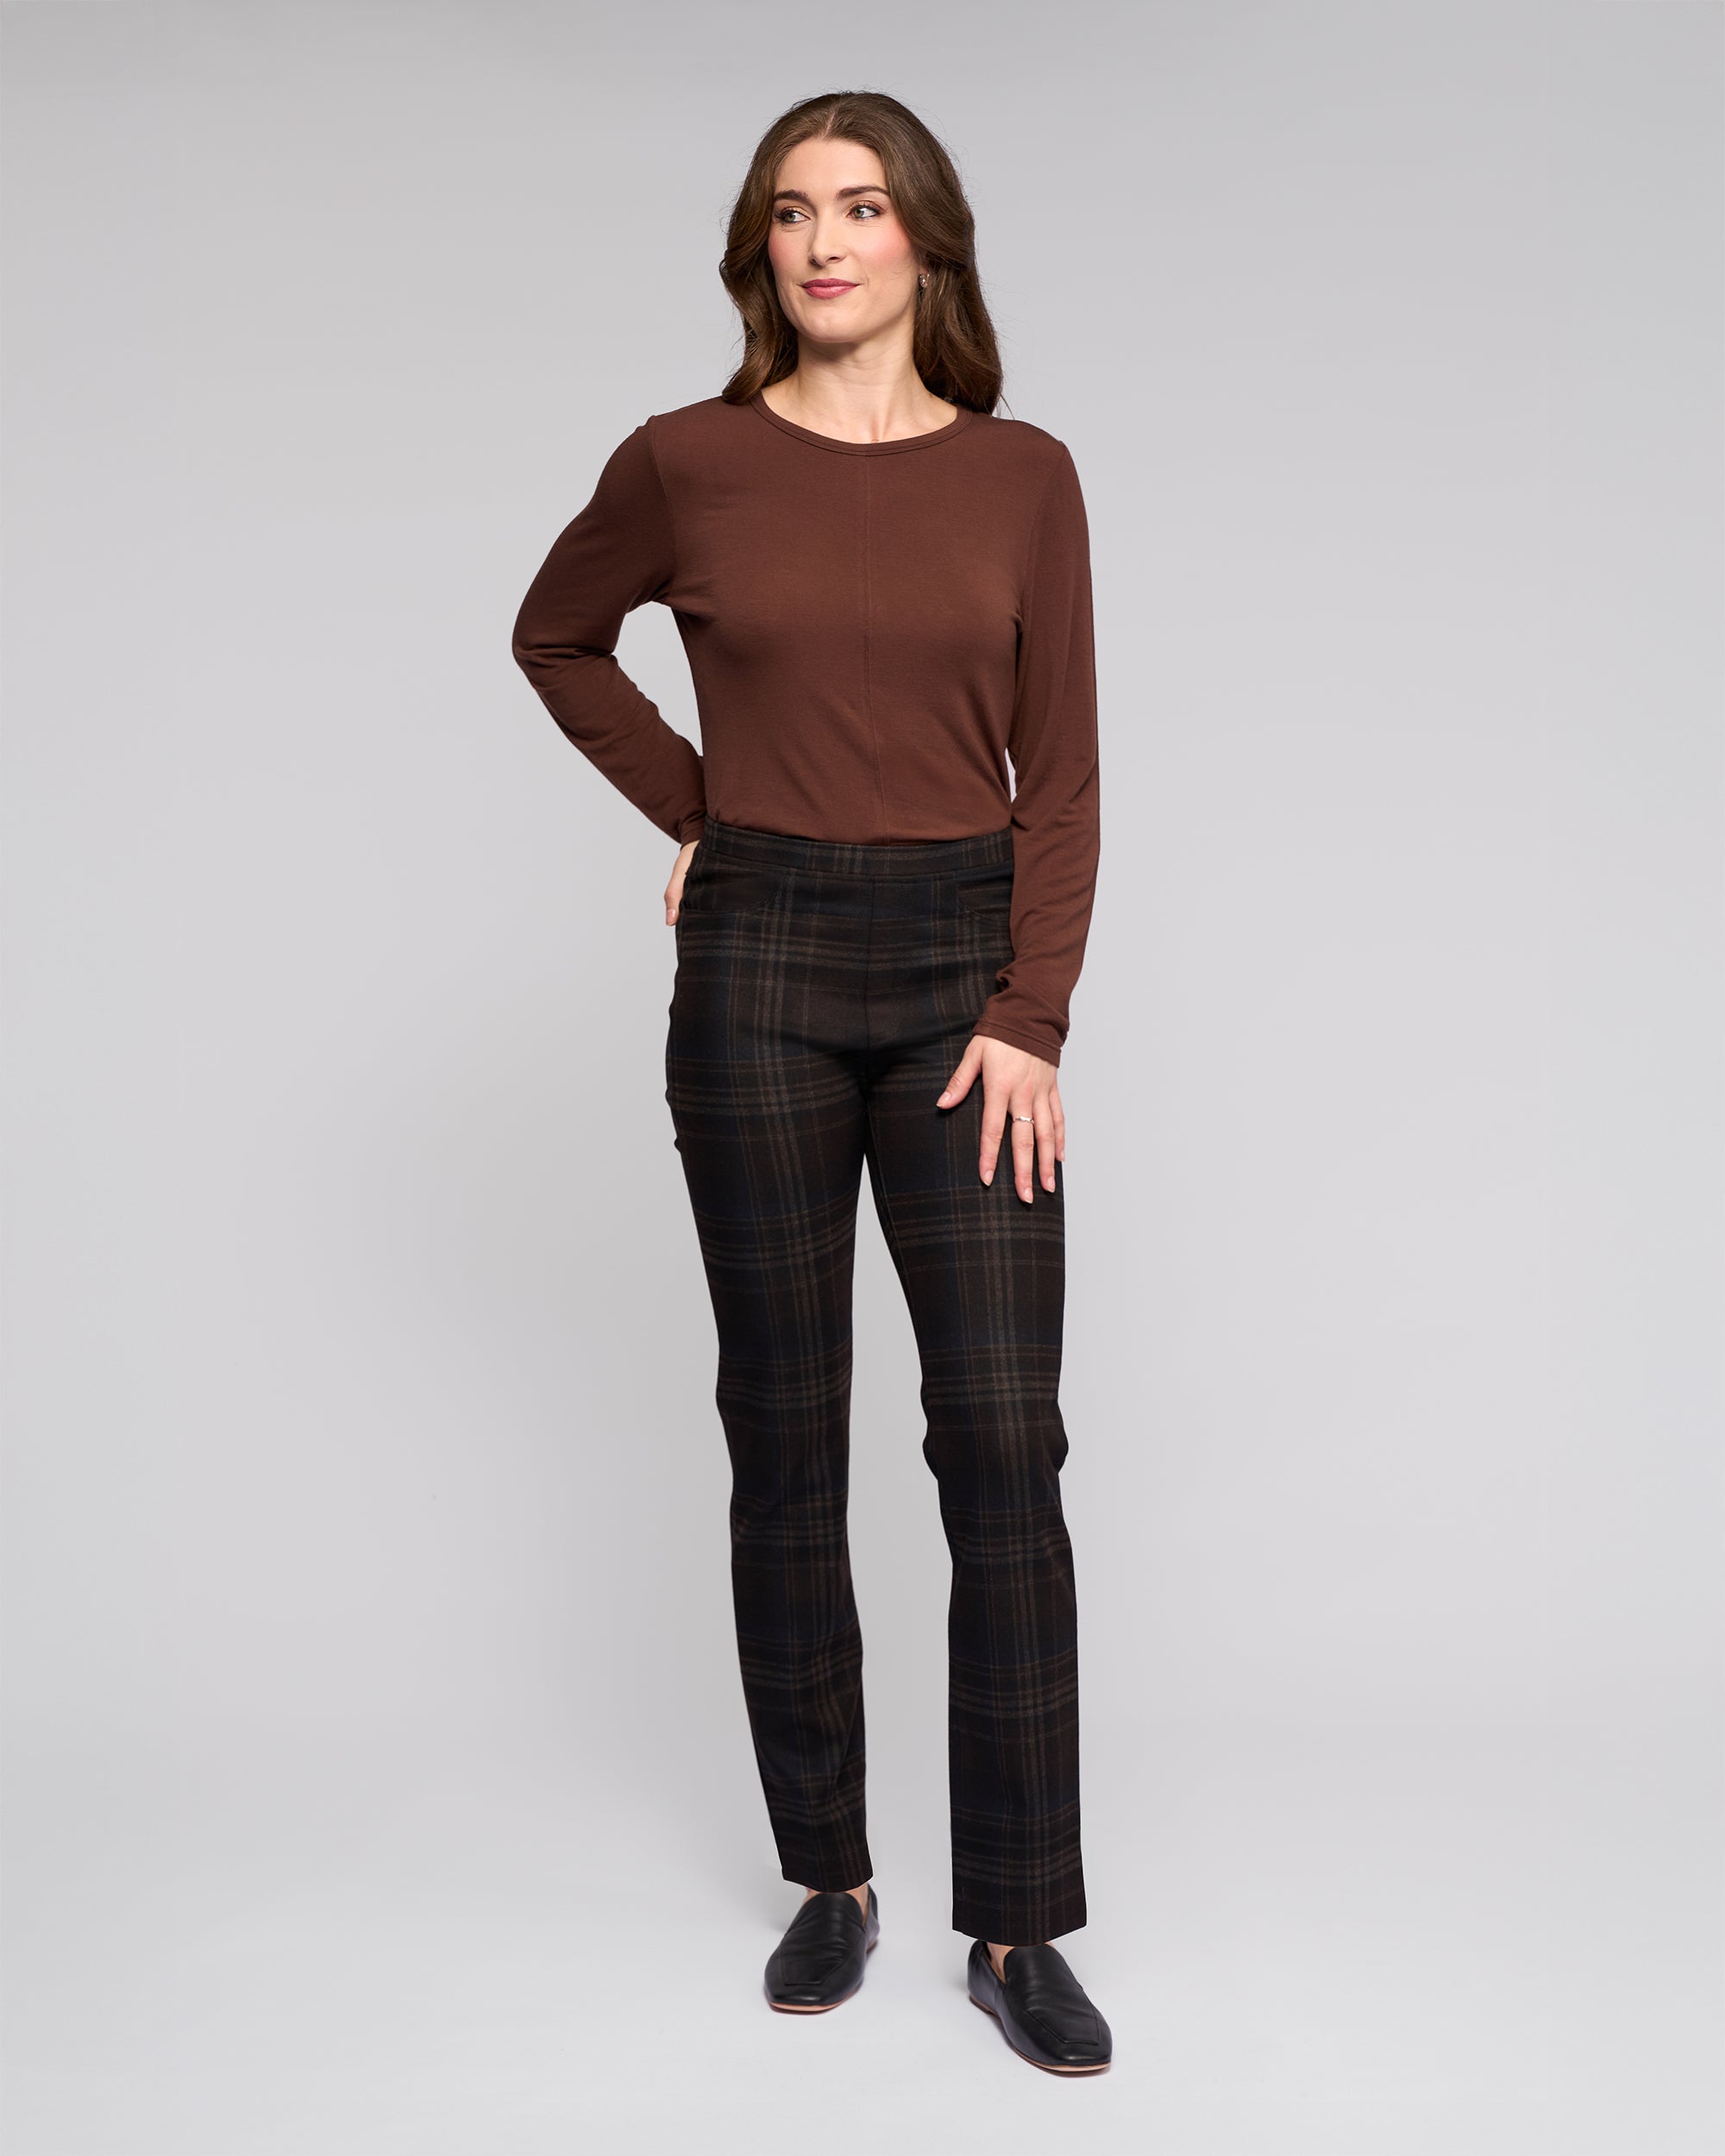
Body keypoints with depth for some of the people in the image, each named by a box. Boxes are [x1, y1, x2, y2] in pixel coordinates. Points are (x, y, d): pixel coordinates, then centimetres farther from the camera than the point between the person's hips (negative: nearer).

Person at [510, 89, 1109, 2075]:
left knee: (1001, 1439, -4)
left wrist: (1030, 1020, -7)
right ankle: (830, 1878, 23)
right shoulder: (686, 465, 2)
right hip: (760, 963, 0)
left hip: (965, 965, 0)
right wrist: (692, 810, 10)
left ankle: (1019, 1929, 10)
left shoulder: (1022, 476, 4)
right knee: (785, 1435, 6)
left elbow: (1059, 774, 2)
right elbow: (556, 640, 20)